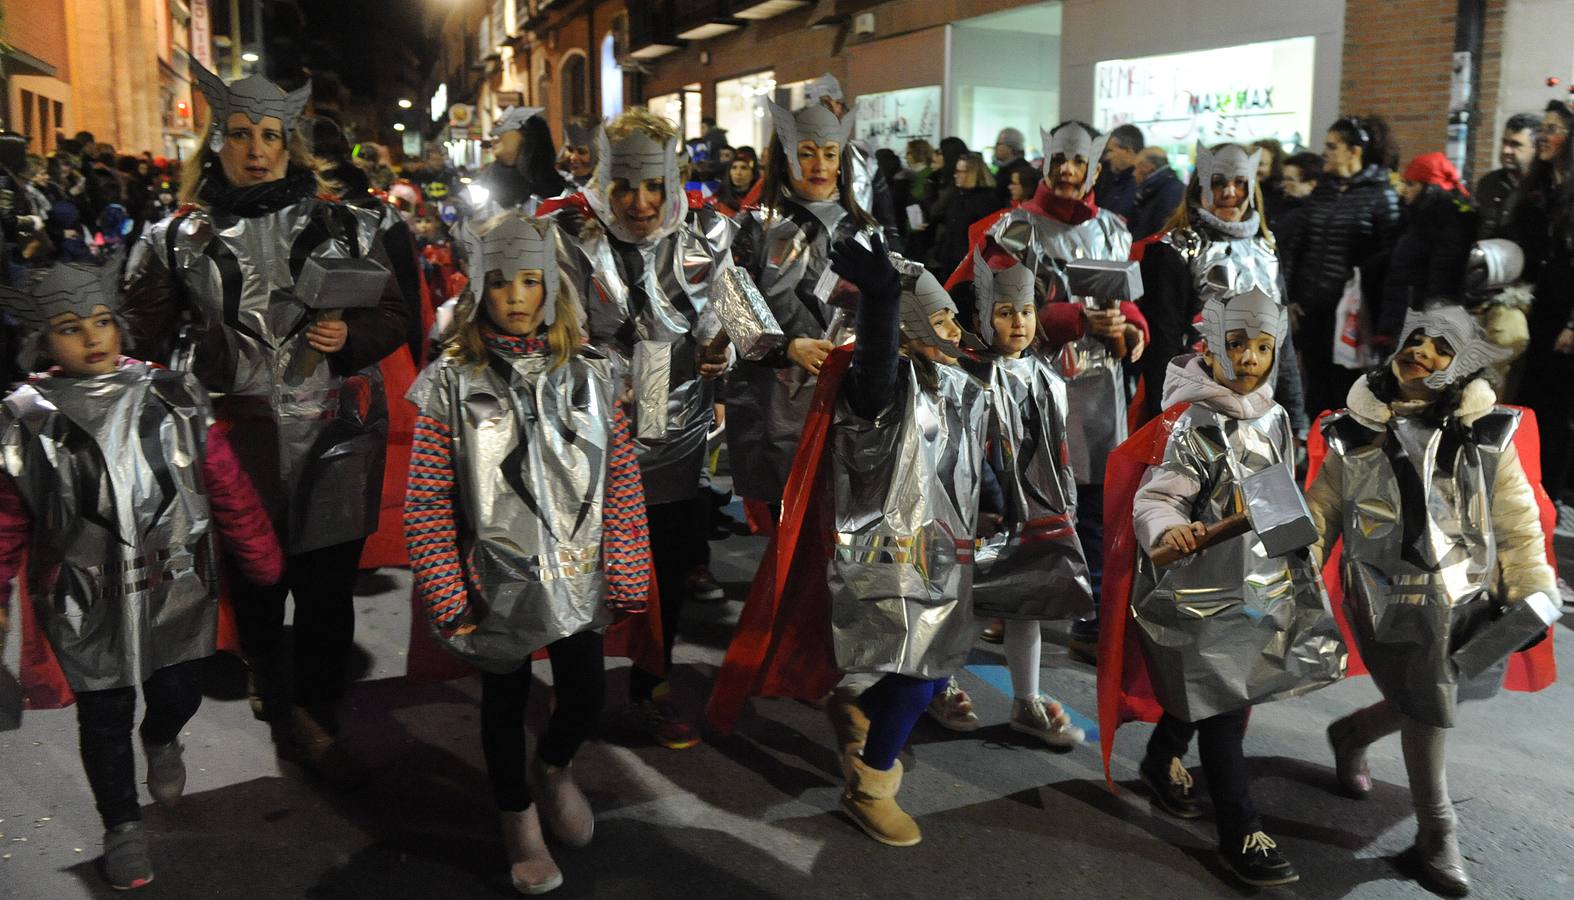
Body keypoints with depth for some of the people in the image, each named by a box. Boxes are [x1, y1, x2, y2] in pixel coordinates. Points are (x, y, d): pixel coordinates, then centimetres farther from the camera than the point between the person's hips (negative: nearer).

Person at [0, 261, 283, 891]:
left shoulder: (174, 399, -6)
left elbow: (228, 489, -2)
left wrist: (262, 559, 1)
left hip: (175, 588, 1)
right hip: (86, 604, 0)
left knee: (179, 696, 11)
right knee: (104, 720, 11)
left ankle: (161, 741, 49)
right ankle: (122, 825, 35)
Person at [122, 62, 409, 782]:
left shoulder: (344, 226, 6)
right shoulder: (178, 239, 7)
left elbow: (391, 316, 8)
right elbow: (146, 335, 15)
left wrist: (350, 337, -9)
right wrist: (193, 362, 1)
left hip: (335, 435, 0)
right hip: (238, 440, 1)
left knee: (327, 583, 2)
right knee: (252, 578, 12)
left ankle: (313, 714, 19)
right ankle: (264, 673, 42)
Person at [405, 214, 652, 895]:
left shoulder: (588, 373, -2)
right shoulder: (450, 383, -8)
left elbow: (621, 478, -1)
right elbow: (429, 500, -7)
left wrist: (625, 576, -3)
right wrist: (446, 593, -8)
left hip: (577, 577, 2)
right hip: (498, 582, -1)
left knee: (585, 695, 9)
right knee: (505, 699, 15)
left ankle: (554, 768, 44)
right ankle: (519, 819, 40)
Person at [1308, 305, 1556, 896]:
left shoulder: (1486, 433, -1)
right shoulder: (1357, 432, -1)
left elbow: (1517, 520, 3)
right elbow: (1322, 509, 6)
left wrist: (1532, 594, -1)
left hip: (1469, 599, 3)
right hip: (1393, 601, -2)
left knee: (1435, 704, 12)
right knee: (1428, 711, 1)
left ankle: (1350, 734, 42)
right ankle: (1436, 835, 19)